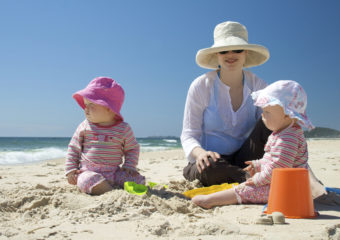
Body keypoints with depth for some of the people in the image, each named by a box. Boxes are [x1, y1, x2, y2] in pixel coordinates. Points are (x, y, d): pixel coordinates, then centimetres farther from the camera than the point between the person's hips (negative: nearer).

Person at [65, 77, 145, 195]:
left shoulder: (123, 129, 1)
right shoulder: (85, 126, 2)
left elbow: (132, 148, 13)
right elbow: (74, 148, 9)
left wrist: (129, 166, -2)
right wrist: (71, 170, 1)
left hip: (114, 173, 2)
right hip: (89, 172, -2)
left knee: (137, 179, -18)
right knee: (89, 180, -37)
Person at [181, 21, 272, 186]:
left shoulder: (258, 86, 2)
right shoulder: (201, 86, -7)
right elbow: (188, 134, -6)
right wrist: (200, 152, -31)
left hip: (244, 159, 3)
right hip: (213, 159, -3)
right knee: (209, 167, -39)